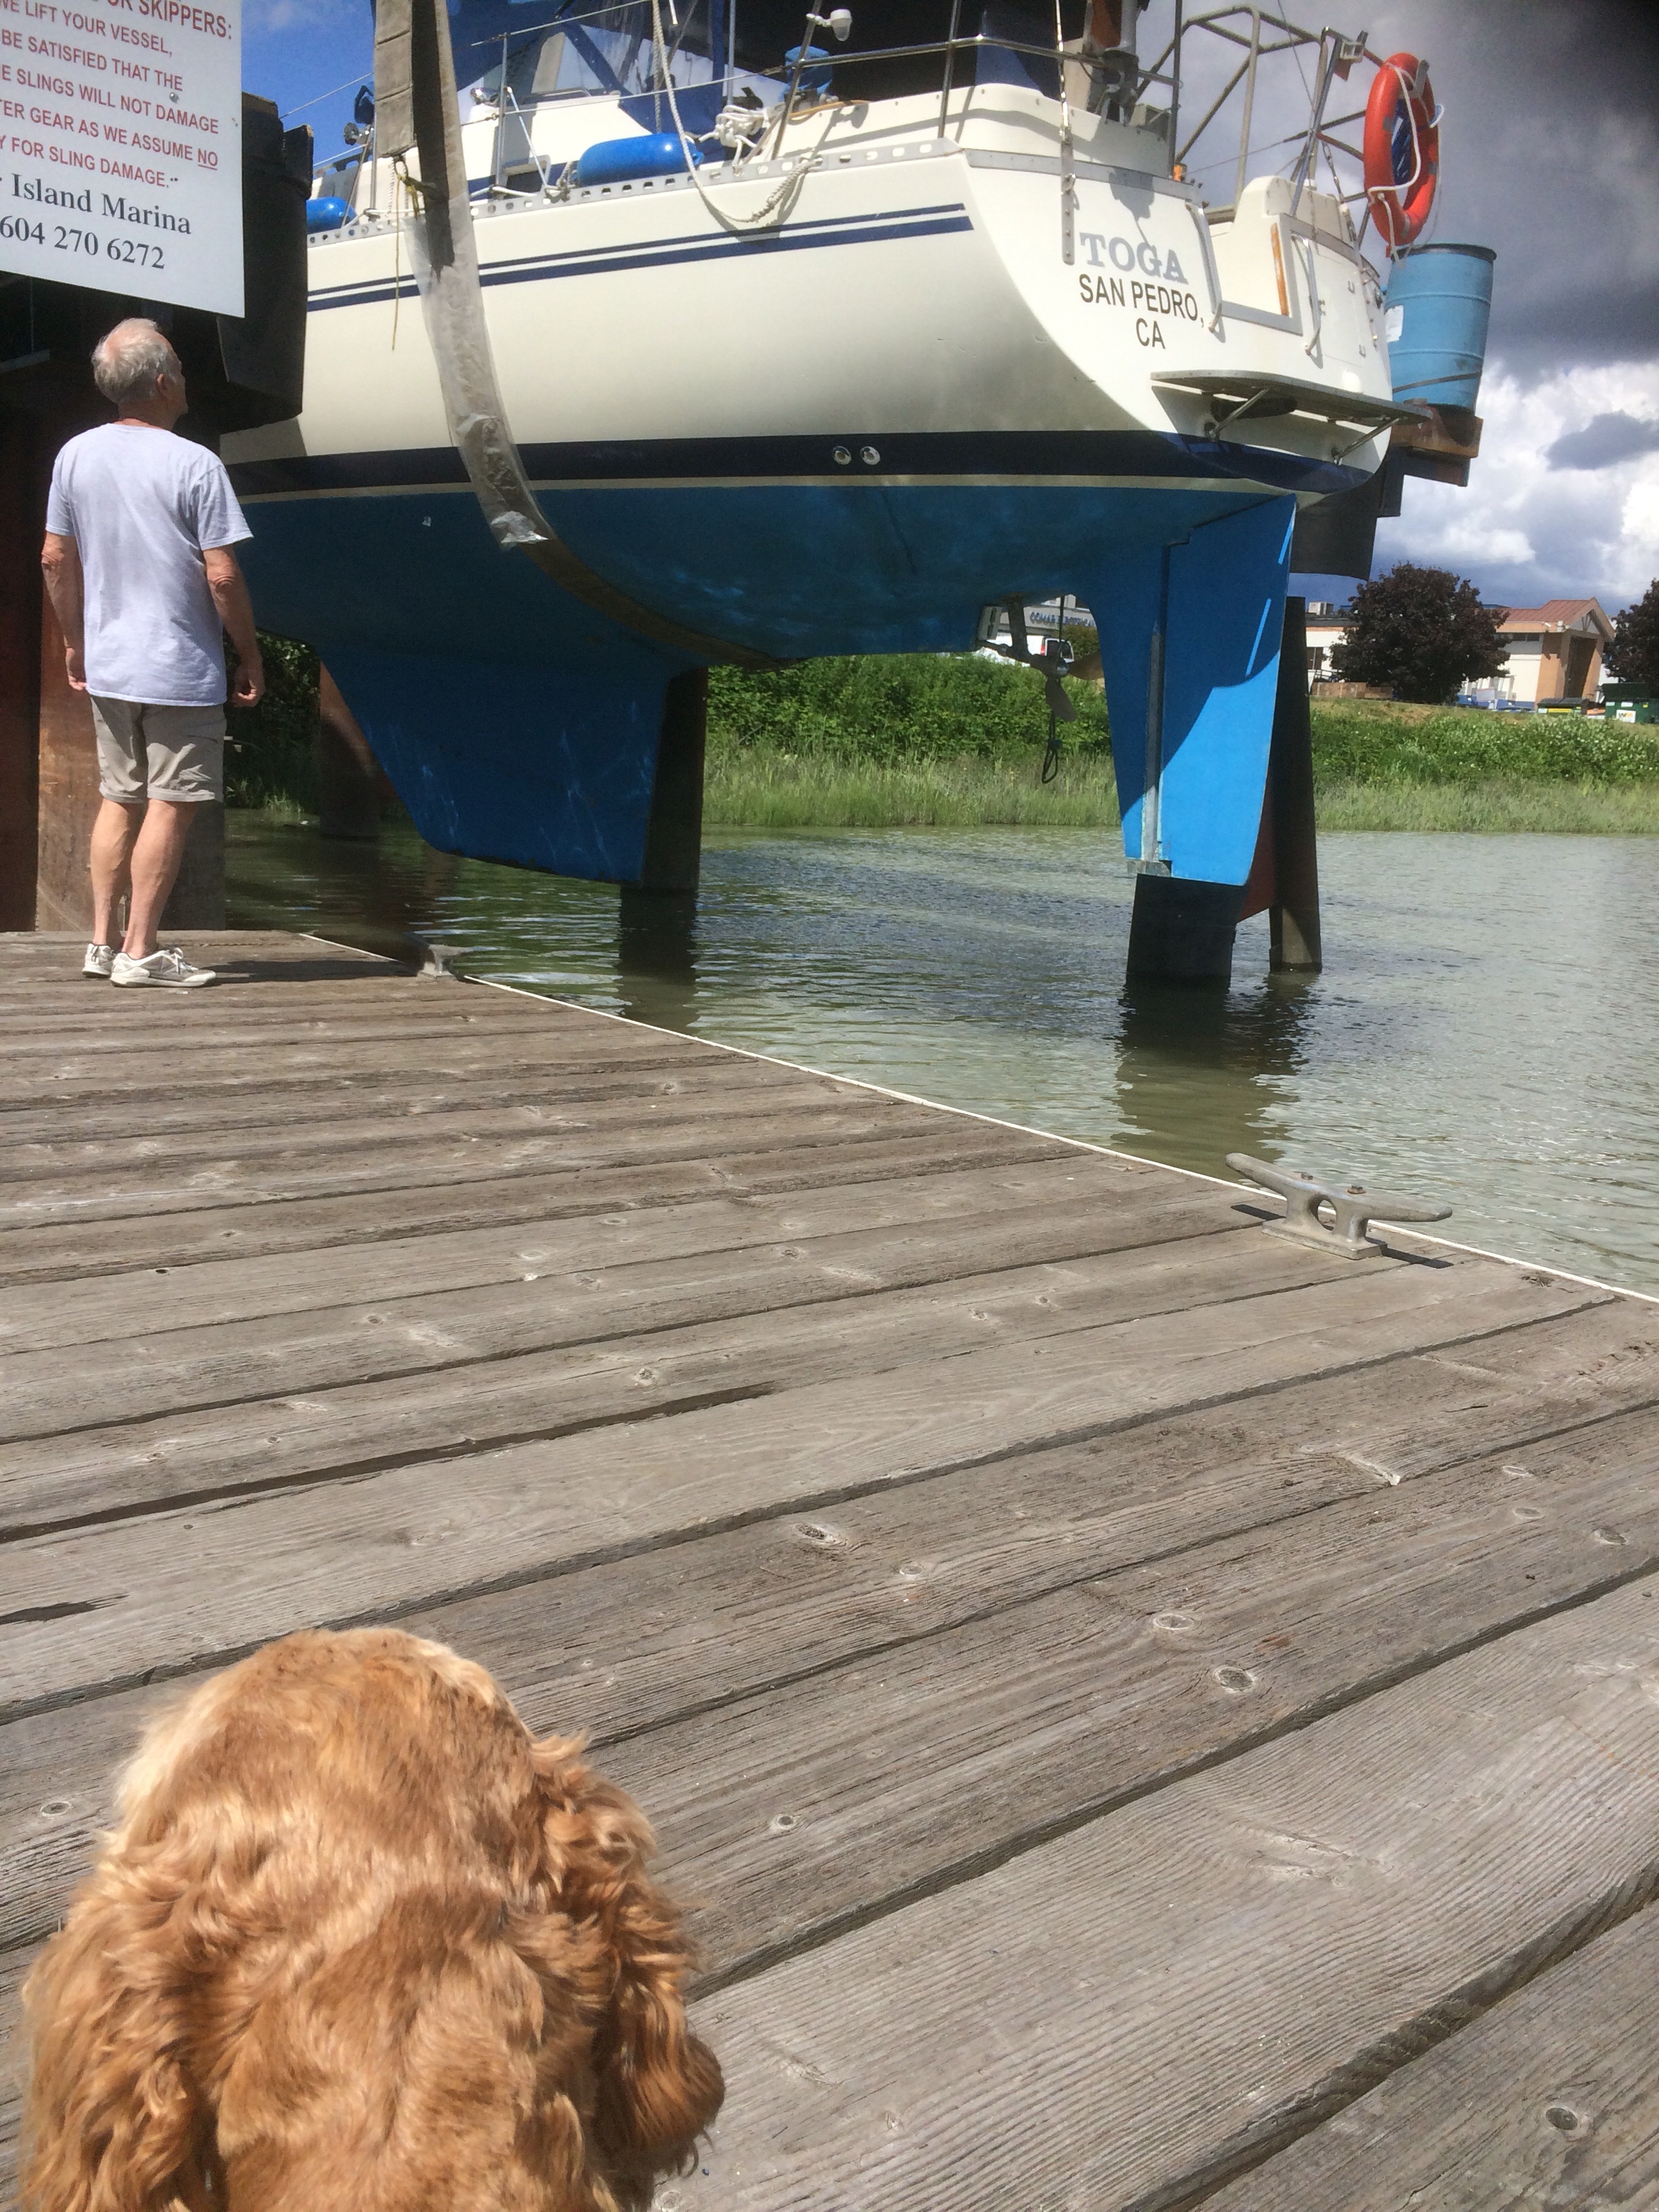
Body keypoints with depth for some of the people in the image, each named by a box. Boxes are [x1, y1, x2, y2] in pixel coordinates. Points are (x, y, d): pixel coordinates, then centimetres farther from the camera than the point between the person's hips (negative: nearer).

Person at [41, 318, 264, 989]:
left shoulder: (75, 456, 5)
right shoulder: (195, 466, -13)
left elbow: (55, 560, 9)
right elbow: (222, 576, -15)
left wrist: (74, 642, 20)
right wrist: (251, 656, -4)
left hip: (107, 665, 6)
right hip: (182, 669, -6)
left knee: (119, 800, 15)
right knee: (170, 807, 1)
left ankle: (102, 942, 18)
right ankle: (140, 952, 2)